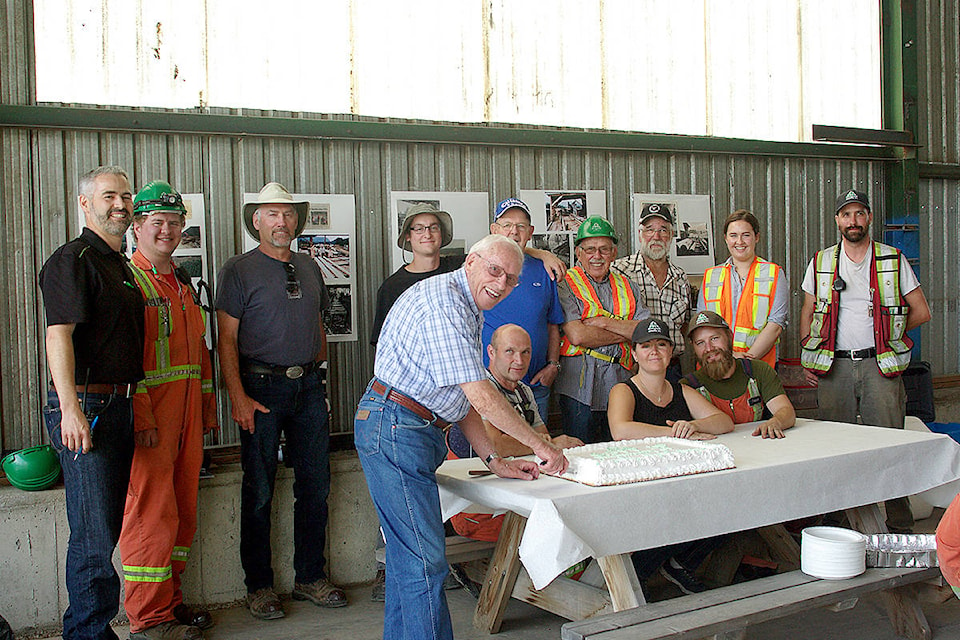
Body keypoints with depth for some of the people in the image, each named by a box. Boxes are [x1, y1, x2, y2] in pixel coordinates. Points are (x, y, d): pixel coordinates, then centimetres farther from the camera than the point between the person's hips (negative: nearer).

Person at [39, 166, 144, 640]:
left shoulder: (120, 265, 19)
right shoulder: (72, 260, -9)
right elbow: (59, 336, -18)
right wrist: (70, 408, -25)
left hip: (120, 405, 9)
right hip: (86, 406, -9)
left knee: (108, 525, 13)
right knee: (93, 533, -5)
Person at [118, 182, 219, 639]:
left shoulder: (183, 284, 20)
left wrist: (208, 408, 19)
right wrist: (140, 418, -21)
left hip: (187, 413, 8)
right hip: (148, 415, -8)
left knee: (182, 510, 11)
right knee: (152, 512, -4)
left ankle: (169, 600, 24)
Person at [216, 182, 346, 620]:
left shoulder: (310, 268, 14)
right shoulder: (239, 270, -2)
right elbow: (226, 339, -6)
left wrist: (320, 377, 12)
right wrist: (238, 396, -14)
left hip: (308, 386, 5)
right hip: (262, 387, -5)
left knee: (315, 485, 7)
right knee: (259, 490, 2)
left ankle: (310, 577, 20)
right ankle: (259, 586, 14)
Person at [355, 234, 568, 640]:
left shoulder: (469, 312, 18)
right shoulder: (443, 299, -17)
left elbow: (463, 401, 19)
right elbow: (481, 397, -21)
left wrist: (494, 461, 11)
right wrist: (539, 445, -13)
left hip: (417, 431, 11)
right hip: (395, 427, -11)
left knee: (409, 555, 16)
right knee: (425, 561, -8)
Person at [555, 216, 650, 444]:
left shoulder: (628, 287, 15)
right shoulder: (566, 284, 0)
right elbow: (577, 336, -13)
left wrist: (606, 323, -9)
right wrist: (625, 333, -5)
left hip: (619, 385, 4)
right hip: (579, 388, -4)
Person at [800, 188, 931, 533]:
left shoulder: (893, 261, 5)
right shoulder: (821, 262, 9)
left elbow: (921, 311, 10)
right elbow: (808, 314, 15)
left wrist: (886, 332, 4)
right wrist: (808, 359, 6)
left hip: (880, 365, -1)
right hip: (834, 366, 1)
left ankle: (900, 526, 4)